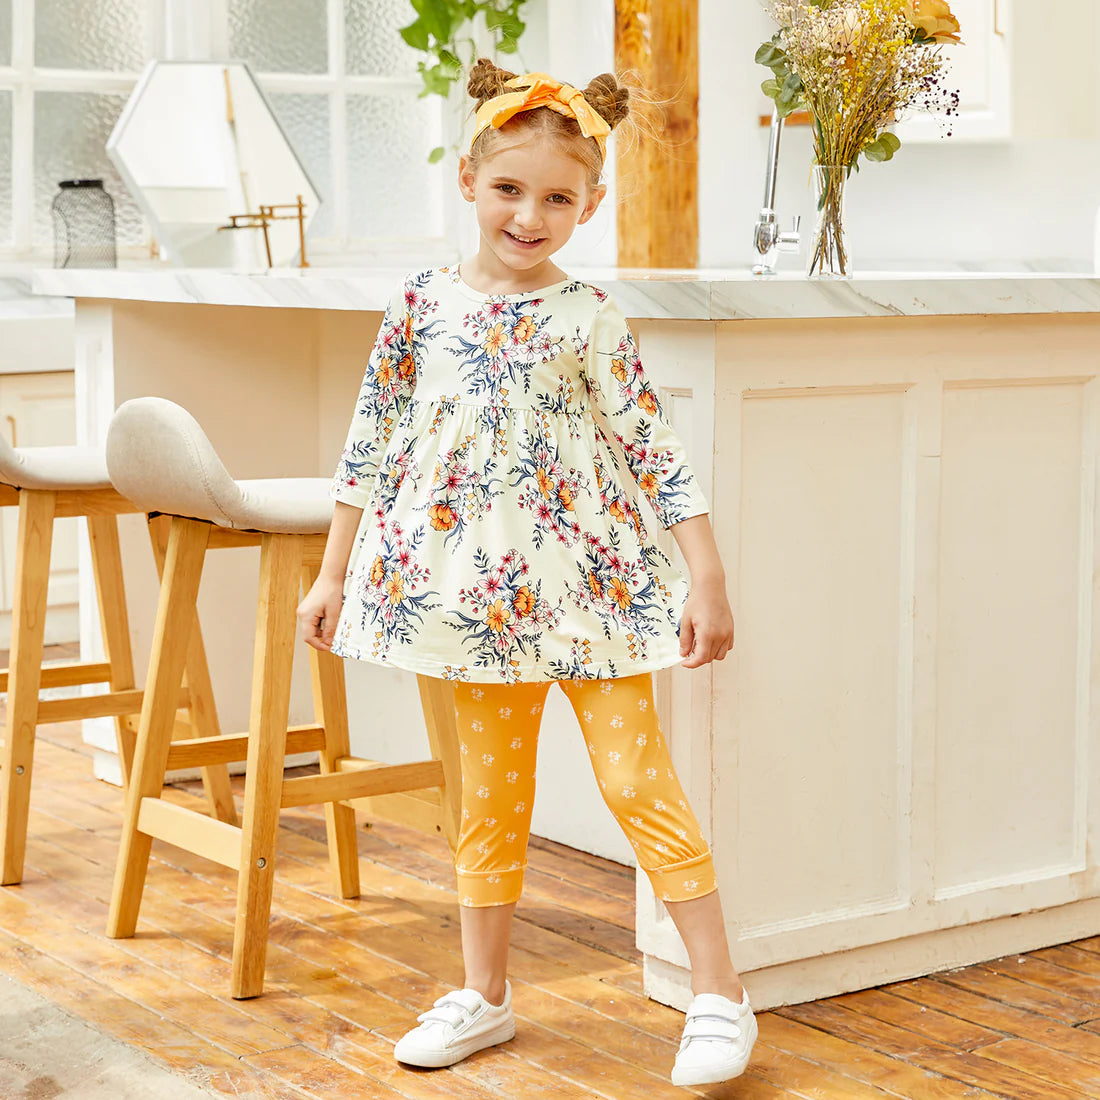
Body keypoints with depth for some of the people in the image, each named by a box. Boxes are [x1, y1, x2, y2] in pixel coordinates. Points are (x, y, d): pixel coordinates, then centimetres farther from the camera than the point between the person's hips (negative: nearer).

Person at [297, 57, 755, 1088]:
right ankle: (483, 994, 25)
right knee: (489, 795, 11)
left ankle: (719, 993, 6)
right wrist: (333, 574, 9)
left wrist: (707, 580, -7)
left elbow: (655, 452, -3)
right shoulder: (420, 304, 2)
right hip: (479, 593, 2)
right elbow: (372, 445, 8)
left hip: (591, 583, -2)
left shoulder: (588, 319, -4)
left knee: (637, 780, -3)